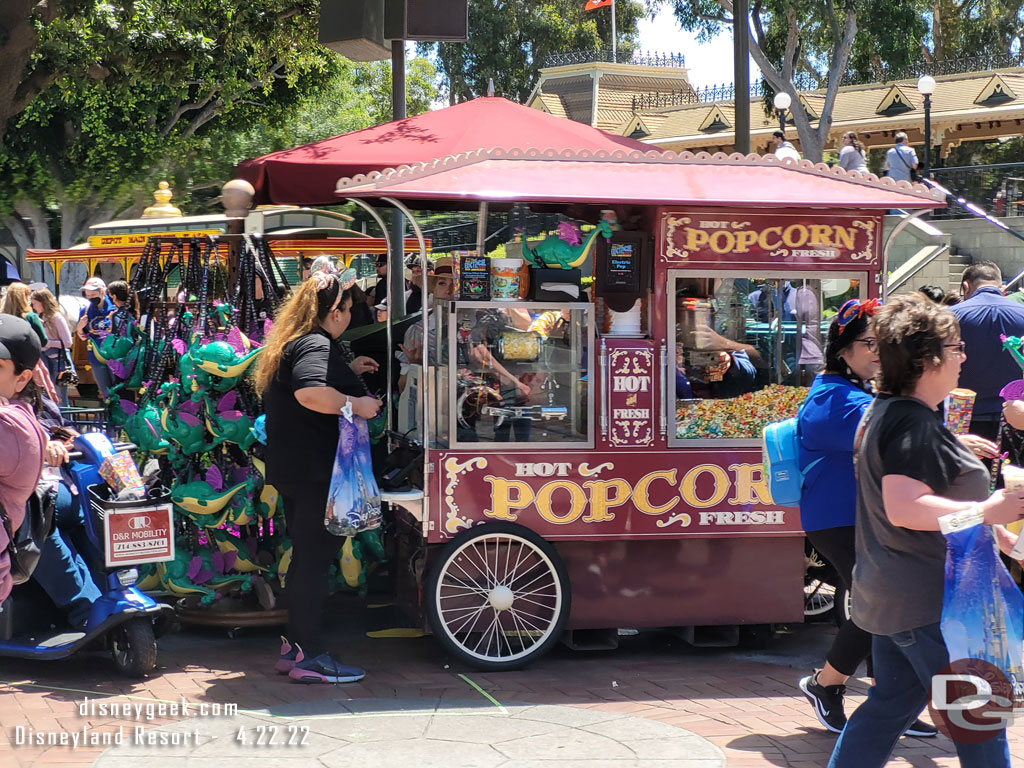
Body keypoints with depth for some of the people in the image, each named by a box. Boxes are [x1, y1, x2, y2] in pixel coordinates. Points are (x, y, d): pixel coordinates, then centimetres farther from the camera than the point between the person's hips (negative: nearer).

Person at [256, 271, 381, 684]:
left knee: (305, 556, 16)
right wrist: (356, 403, -24)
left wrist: (348, 371, 28)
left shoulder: (291, 343, 16)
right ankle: (311, 657, -4)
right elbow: (311, 393, -35)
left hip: (292, 468, 10)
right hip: (316, 470, -10)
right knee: (315, 559, -7)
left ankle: (294, 645, 21)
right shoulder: (317, 345, -16)